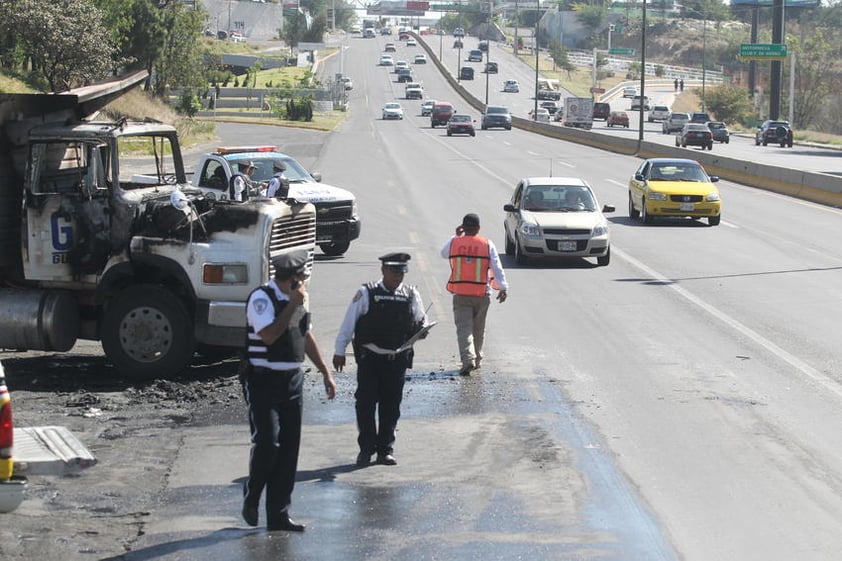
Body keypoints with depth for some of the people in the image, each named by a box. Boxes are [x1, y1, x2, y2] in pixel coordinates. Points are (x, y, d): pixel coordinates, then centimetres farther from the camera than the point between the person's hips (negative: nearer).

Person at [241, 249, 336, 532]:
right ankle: (251, 497, 11)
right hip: (263, 381, -7)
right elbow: (269, 335, -25)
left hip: (292, 380, 7)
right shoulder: (262, 298, -13)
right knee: (267, 442, -14)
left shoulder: (299, 297, 11)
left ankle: (278, 514, 10)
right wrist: (292, 305, -23)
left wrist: (325, 371, 22)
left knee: (289, 447, 5)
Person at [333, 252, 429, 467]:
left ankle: (386, 449, 18)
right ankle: (366, 449, 9)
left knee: (391, 405, 7)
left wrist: (421, 330, -11)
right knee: (365, 402, -3)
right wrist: (340, 351, 0)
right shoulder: (366, 293, -5)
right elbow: (349, 322, 0)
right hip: (369, 357, -2)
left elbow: (421, 322, 14)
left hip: (397, 359, 2)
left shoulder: (411, 295, 4)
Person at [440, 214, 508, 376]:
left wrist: (456, 237, 25)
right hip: (482, 294, 1)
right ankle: (477, 359, 25)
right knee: (478, 329, 15)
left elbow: (444, 253, 22)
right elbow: (497, 268, -6)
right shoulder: (487, 245, -2)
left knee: (464, 328, -3)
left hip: (460, 294, -1)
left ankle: (468, 359, -21)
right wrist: (503, 288, -7)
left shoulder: (454, 243, 0)